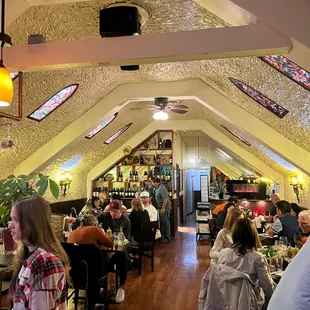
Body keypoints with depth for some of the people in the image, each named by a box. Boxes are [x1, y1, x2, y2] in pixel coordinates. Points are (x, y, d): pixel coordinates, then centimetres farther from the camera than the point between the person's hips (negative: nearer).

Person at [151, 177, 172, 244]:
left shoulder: (162, 188, -18)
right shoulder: (157, 188, 13)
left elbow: (165, 199, -25)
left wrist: (163, 208, -24)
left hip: (165, 208, -10)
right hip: (161, 208, 10)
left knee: (165, 223, -1)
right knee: (161, 223, 15)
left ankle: (167, 238, 8)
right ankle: (162, 237, 24)